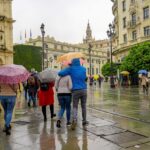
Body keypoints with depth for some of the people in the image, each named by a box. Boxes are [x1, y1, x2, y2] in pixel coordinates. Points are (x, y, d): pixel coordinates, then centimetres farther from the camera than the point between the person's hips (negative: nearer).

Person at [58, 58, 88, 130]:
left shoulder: (71, 69, 0)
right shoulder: (83, 69, 9)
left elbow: (60, 73, -4)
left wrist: (69, 68, 15)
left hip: (75, 90, -2)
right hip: (83, 90, 2)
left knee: (75, 107, 4)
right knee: (83, 106, 14)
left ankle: (75, 119, -19)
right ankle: (84, 121, 22)